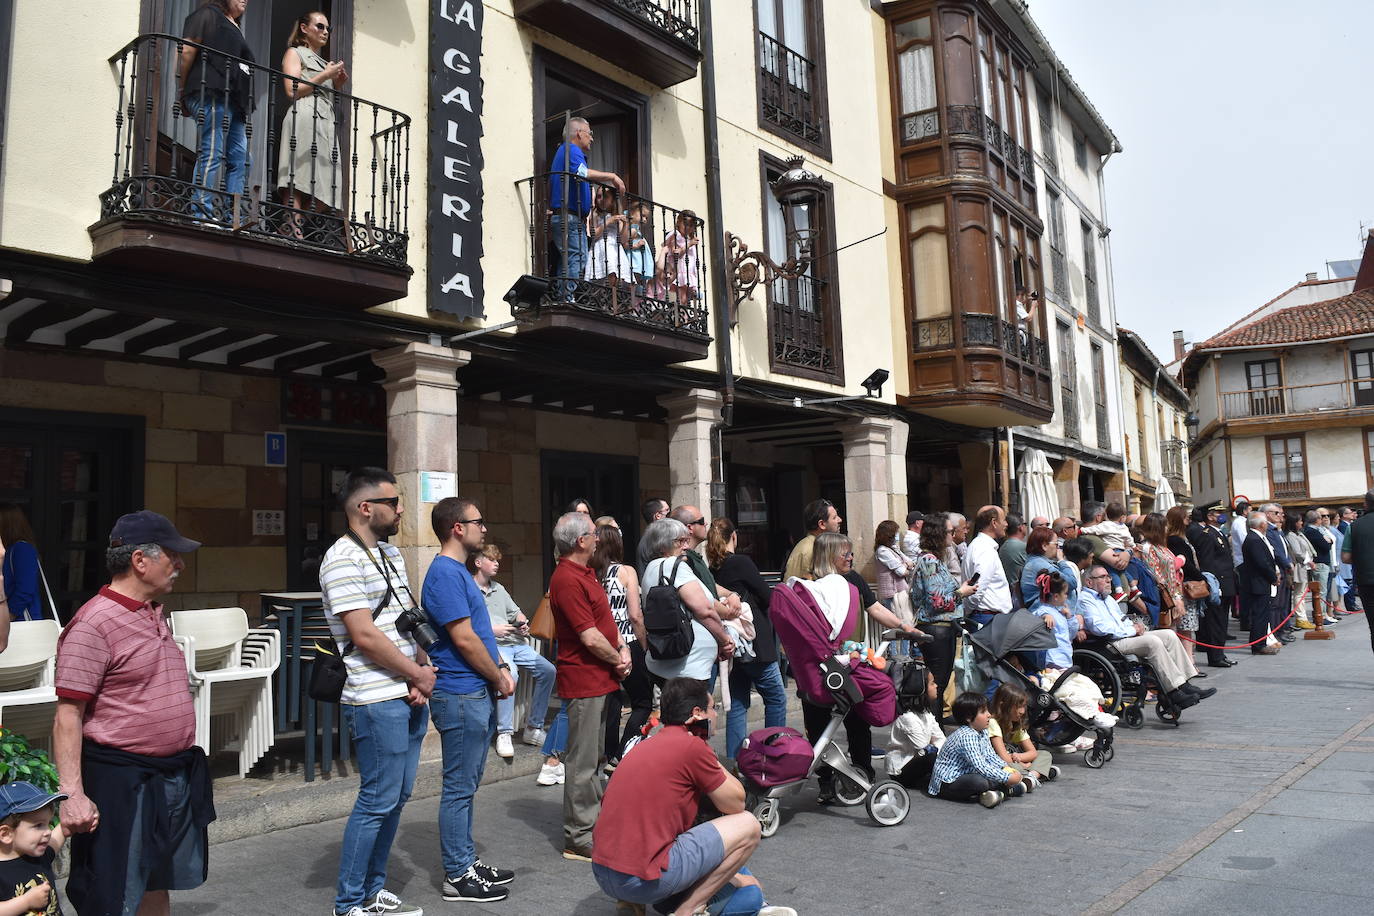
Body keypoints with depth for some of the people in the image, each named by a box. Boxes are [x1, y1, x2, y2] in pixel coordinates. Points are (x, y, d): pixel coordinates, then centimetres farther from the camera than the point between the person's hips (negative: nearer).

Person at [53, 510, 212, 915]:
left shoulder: (154, 614, 11)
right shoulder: (93, 623, -16)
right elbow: (68, 715, -18)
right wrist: (72, 793, -23)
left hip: (176, 774, 8)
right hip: (120, 779, -8)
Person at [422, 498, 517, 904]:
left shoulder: (458, 571, 14)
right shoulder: (445, 573, -17)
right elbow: (464, 639, -21)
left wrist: (500, 668, 7)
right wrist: (499, 677, -10)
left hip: (477, 694, 10)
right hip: (461, 696, -10)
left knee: (466, 785, 17)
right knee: (459, 788, 1)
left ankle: (466, 861, 28)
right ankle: (458, 876, 11)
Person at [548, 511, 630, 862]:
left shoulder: (585, 573, 13)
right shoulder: (567, 580, -20)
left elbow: (606, 618, 17)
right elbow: (590, 637, -22)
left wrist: (622, 649, 1)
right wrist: (618, 661, -7)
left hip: (600, 678, 11)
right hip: (584, 679, -10)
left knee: (593, 755, 20)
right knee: (582, 761, -3)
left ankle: (597, 818, 32)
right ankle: (578, 839, 5)